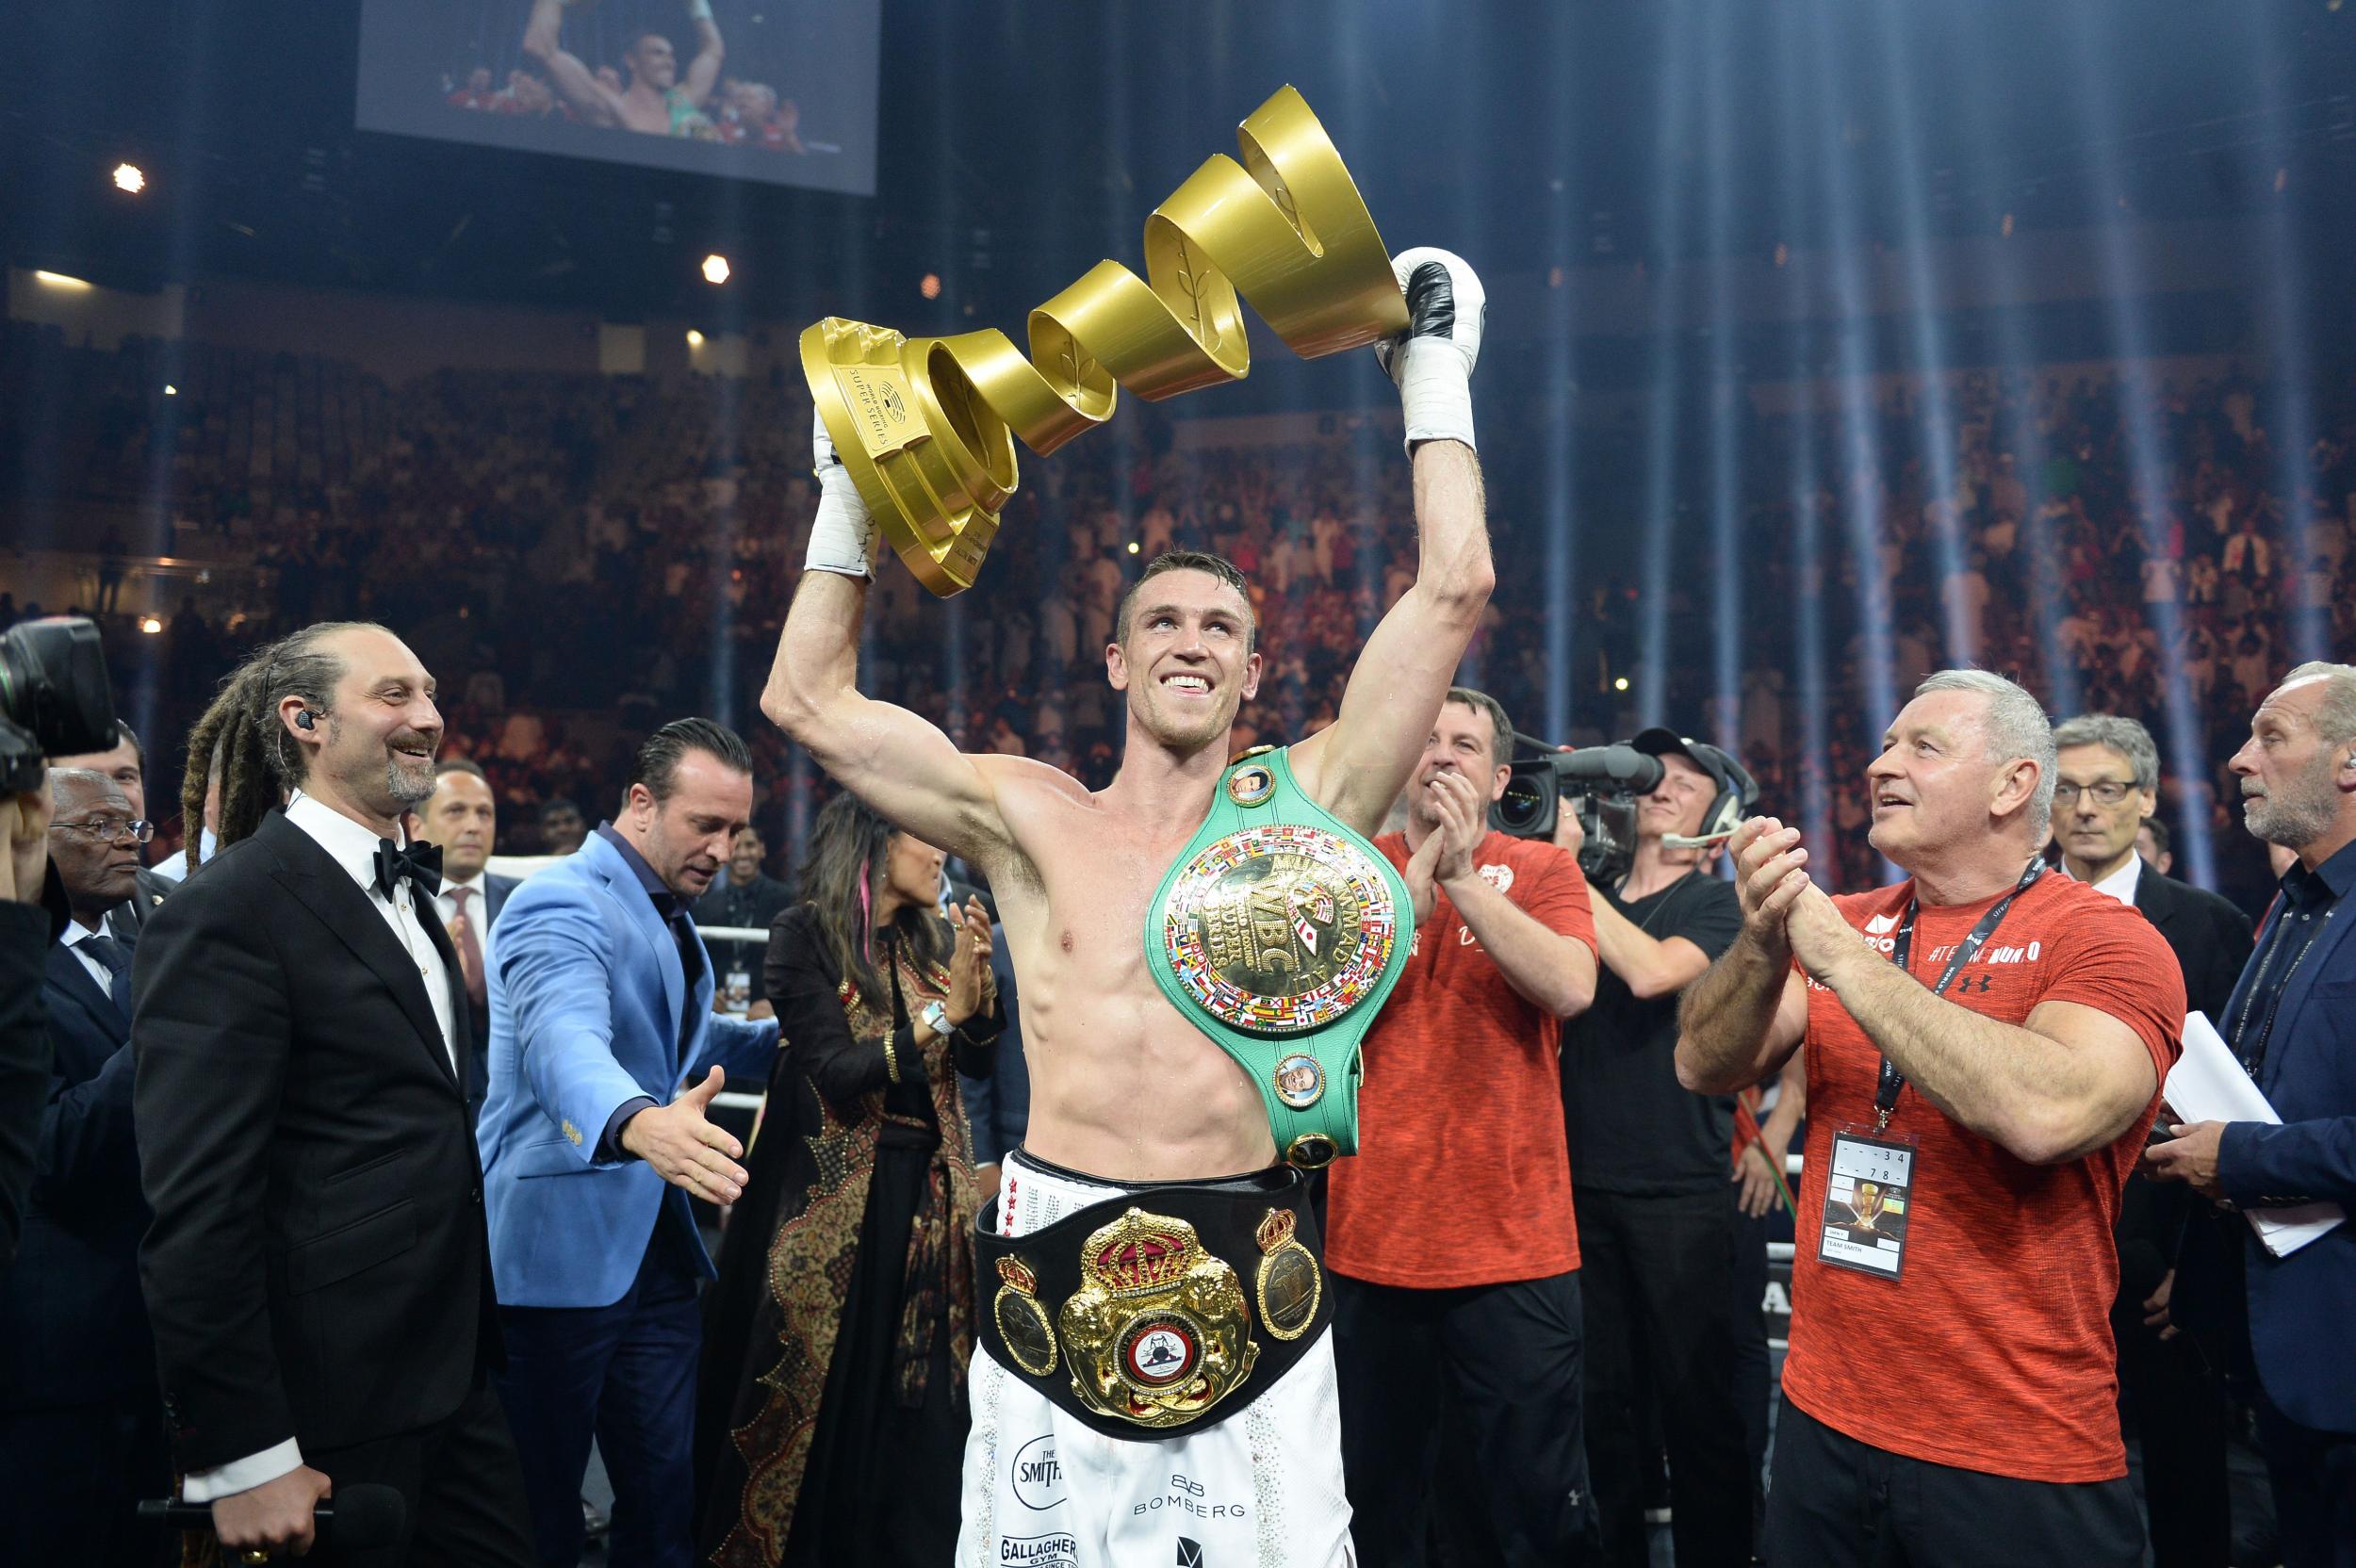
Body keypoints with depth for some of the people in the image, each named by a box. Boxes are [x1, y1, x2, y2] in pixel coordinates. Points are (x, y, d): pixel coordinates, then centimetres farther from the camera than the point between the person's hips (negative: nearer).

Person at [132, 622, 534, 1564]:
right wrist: (240, 1457, -20)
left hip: (451, 1375, 8)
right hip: (331, 1420, -8)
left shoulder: (404, 893, 12)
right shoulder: (226, 912, -16)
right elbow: (196, 1210, -20)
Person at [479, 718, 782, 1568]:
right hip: (560, 1249, -8)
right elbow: (566, 1042, -35)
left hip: (658, 1247, 8)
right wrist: (640, 1122, -56)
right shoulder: (564, 905, -16)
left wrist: (785, 1042, 13)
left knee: (669, 1498, 11)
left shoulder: (670, 913, 14)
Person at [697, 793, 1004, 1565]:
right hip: (832, 1196, -5)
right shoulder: (805, 935, -8)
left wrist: (977, 975, -13)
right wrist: (939, 1014, -23)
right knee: (823, 1391, 6)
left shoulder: (933, 936, 7)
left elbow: (980, 1059, 3)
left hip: (926, 1188, 5)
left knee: (919, 1389, 9)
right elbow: (835, 1069, -17)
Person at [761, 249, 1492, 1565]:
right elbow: (810, 698, 8)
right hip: (1058, 1254, 1)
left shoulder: (1302, 803, 4)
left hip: (1249, 1262, 0)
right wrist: (854, 497, 9)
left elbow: (1455, 593, 1)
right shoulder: (1030, 819, 6)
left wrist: (1436, 379, 6)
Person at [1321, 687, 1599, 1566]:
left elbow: (1570, 989, -15)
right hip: (1373, 1237, 1)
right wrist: (1418, 878, -16)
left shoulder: (1541, 870, 2)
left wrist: (1463, 878, -19)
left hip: (1516, 1240, -1)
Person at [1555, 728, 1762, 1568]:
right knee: (1602, 1398, 12)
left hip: (1681, 1191, -4)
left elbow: (1650, 971, -20)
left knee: (1698, 1402, 3)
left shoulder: (1718, 904, 0)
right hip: (1584, 1184, 4)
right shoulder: (1591, 894, 13)